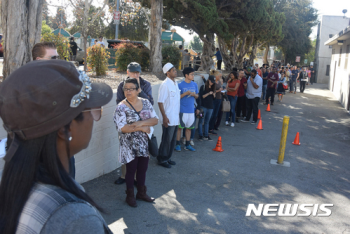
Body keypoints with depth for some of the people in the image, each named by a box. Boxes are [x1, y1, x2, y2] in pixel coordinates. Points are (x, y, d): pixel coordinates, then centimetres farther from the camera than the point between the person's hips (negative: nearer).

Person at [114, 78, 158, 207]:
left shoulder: (146, 102, 0)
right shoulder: (121, 107, -13)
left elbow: (155, 120, -4)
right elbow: (122, 128, -21)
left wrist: (141, 123, -21)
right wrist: (142, 128, -19)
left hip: (144, 143, 4)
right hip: (130, 145, -4)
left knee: (143, 169, 15)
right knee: (131, 169, 9)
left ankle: (141, 192, 35)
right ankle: (130, 196, 27)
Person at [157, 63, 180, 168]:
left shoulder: (175, 83, 11)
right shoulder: (165, 84, -15)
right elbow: (160, 102, -17)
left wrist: (178, 114, 14)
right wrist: (164, 117, -20)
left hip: (176, 118, 8)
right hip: (168, 119, -8)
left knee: (172, 140, 15)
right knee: (166, 140, 2)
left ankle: (168, 158, 28)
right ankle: (162, 159, 17)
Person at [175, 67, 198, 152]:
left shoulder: (194, 84, 8)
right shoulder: (180, 85, -7)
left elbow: (197, 96, 14)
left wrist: (194, 95, -8)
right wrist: (186, 93, -19)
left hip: (191, 110, 5)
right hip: (182, 110, -5)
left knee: (189, 127, 11)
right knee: (180, 127, 1)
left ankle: (187, 145, 21)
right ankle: (178, 144, 12)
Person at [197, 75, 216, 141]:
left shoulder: (213, 88, 13)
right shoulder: (203, 87, -3)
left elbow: (214, 98, 16)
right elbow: (201, 96, -7)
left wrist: (214, 95, -5)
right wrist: (208, 94, -17)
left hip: (210, 107, 5)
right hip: (203, 106, -5)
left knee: (207, 121, 10)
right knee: (201, 121, -2)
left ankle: (206, 135, 13)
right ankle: (200, 135, 3)